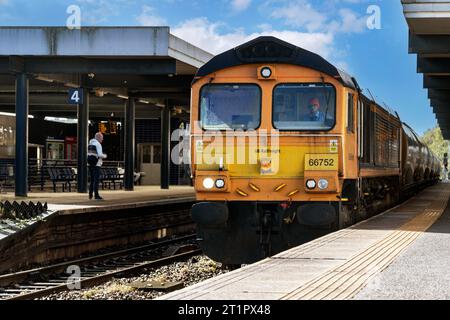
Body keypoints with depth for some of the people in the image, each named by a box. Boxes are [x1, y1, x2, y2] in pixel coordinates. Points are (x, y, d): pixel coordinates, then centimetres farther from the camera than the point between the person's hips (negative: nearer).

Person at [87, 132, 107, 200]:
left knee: (92, 180, 16)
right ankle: (96, 195, -12)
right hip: (96, 164, -8)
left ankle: (90, 194, 17)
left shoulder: (90, 144, 16)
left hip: (90, 164, 8)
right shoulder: (98, 144, -10)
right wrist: (105, 156, 2)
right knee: (96, 180, -8)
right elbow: (100, 155, -19)